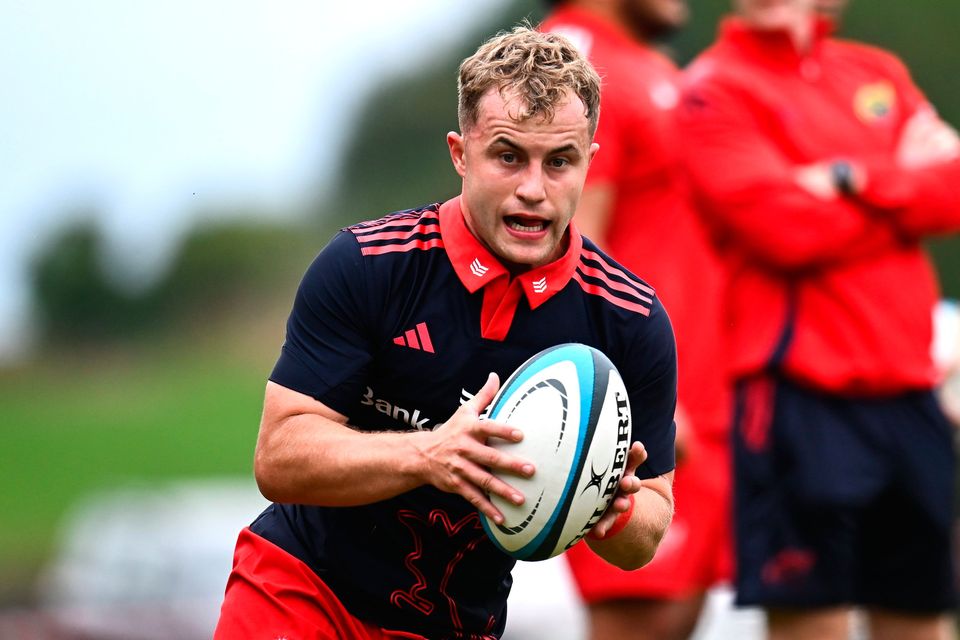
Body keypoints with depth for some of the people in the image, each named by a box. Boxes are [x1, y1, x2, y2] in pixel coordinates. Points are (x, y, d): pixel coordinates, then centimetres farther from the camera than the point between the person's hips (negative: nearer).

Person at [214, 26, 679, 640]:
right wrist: (427, 455, -33)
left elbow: (644, 541, -2)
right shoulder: (364, 265, -15)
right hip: (300, 586, -2)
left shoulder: (633, 321, -9)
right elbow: (279, 457, -18)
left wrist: (615, 512, -26)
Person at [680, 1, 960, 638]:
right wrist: (903, 189, -1)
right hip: (804, 394, -6)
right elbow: (785, 228, -14)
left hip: (908, 391, 6)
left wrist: (854, 179, -11)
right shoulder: (716, 90, -2)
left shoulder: (880, 72, 16)